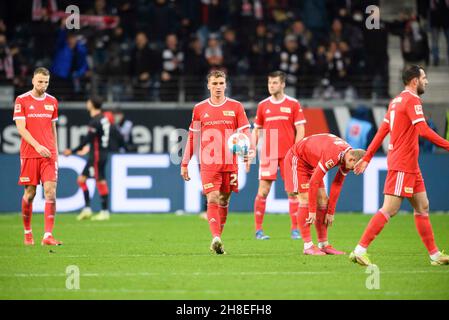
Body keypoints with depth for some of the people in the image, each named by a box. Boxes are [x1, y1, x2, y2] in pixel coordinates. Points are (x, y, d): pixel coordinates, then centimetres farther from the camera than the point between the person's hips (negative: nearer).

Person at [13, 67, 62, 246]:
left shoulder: (52, 102, 11)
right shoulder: (22, 100, -1)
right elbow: (21, 128, -8)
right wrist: (37, 146, -18)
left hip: (49, 154, 2)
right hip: (29, 154, -2)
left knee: (51, 191, -10)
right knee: (29, 193, 3)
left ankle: (48, 235, -13)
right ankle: (27, 232, 21)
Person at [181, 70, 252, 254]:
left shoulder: (236, 107, 5)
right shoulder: (199, 109, 8)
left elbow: (245, 134, 3)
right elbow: (192, 137, 13)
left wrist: (247, 155, -14)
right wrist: (185, 163, 11)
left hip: (230, 163, 1)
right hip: (208, 163, -1)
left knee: (224, 202, 7)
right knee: (212, 200, -14)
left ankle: (217, 240, 17)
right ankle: (216, 238, -25)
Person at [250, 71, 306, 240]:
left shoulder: (293, 104, 2)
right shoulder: (263, 105, 8)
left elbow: (300, 130, 2)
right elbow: (256, 130, 13)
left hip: (288, 154, -1)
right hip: (268, 154, 1)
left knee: (293, 191, -1)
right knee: (263, 191, -3)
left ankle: (295, 229, 5)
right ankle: (258, 229, 2)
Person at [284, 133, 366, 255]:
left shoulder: (349, 155, -10)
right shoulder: (331, 156, -37)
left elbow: (337, 185, 0)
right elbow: (314, 182, -33)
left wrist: (331, 212, 3)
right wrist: (312, 211, -27)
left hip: (311, 162, 9)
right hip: (297, 158, -9)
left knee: (322, 200, 3)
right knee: (306, 200, -15)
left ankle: (324, 245, 6)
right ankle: (308, 246, -13)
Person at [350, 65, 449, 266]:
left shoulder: (397, 101, 15)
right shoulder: (412, 100, -12)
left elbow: (382, 131, 16)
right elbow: (424, 130, -22)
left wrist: (367, 158, 18)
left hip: (410, 166, 10)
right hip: (402, 165, -10)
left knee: (422, 207, 11)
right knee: (390, 209, -11)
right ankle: (360, 250, -12)